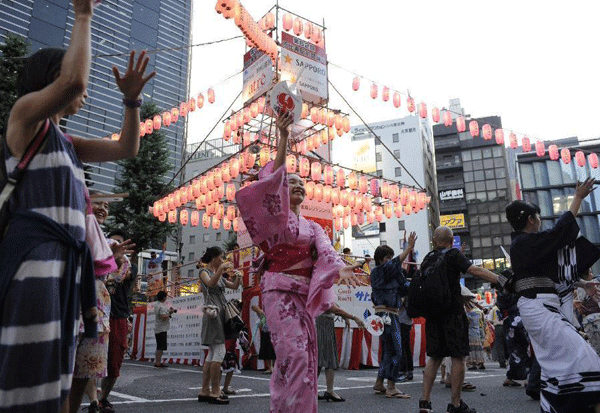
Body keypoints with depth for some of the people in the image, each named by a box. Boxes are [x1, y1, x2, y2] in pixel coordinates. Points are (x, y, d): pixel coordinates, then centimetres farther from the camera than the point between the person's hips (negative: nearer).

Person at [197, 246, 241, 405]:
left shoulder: (219, 275, 22)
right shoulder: (204, 272, -1)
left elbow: (234, 286, 22)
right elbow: (211, 284, -22)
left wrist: (237, 276, 5)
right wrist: (221, 269, -28)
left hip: (220, 314, 9)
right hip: (213, 313, -9)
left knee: (212, 353, 7)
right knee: (220, 351, -13)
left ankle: (204, 391, 11)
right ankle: (214, 392, -11)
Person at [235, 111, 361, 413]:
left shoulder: (313, 227, 19)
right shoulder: (276, 216, 5)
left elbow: (325, 250, -2)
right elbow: (272, 181, -12)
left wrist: (340, 268, -25)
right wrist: (283, 137, -21)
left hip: (303, 294, 6)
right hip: (279, 289, -5)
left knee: (305, 356, 5)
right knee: (294, 353, -16)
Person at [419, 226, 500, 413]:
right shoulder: (453, 255, -4)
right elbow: (475, 270, -16)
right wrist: (502, 281, -19)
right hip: (452, 312, -6)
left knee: (435, 357, 11)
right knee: (458, 357, 2)